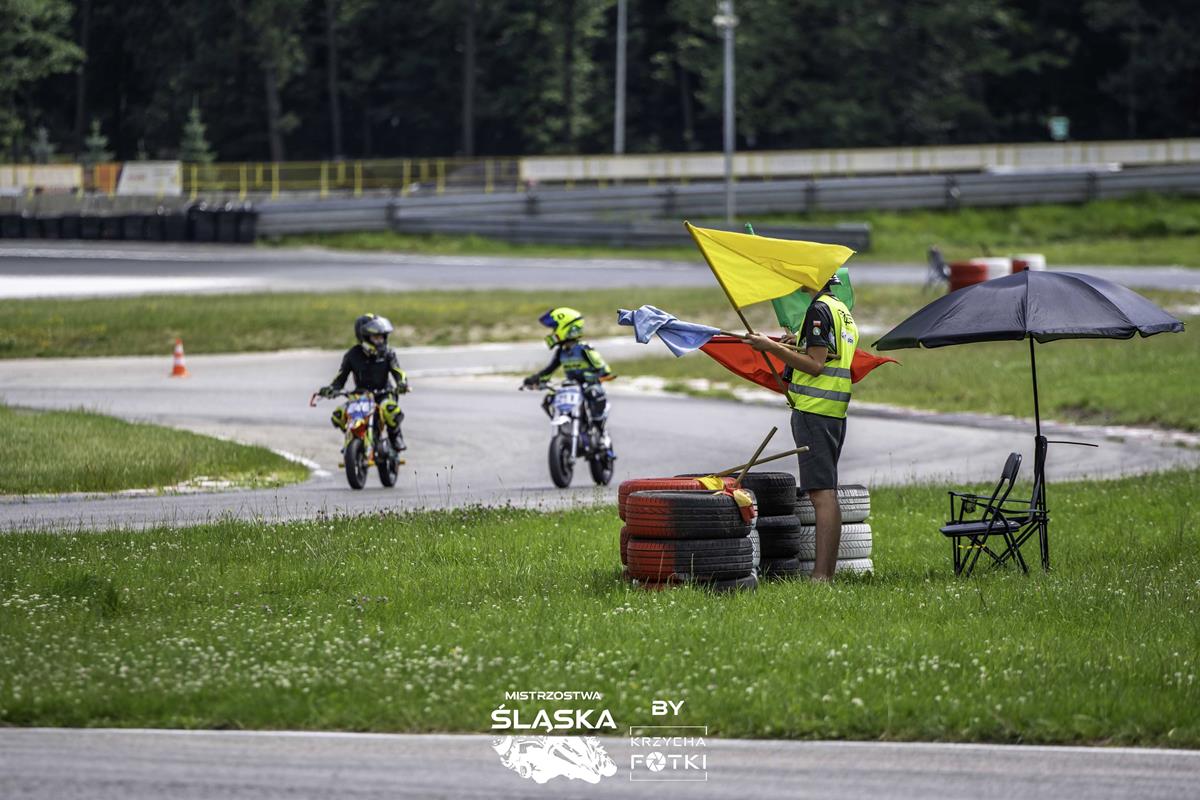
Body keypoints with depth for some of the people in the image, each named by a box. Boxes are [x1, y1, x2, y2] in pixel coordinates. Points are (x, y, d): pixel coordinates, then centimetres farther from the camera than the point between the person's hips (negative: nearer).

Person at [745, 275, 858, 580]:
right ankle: (828, 572, 12)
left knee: (821, 493, -14)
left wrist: (771, 347, -13)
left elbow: (815, 365, -17)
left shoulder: (819, 309, -11)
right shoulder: (843, 311, 18)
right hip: (836, 414, 10)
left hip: (813, 411, -10)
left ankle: (821, 575, -19)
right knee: (827, 494, 11)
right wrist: (796, 346, 29)